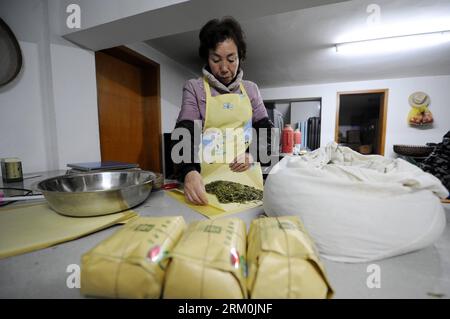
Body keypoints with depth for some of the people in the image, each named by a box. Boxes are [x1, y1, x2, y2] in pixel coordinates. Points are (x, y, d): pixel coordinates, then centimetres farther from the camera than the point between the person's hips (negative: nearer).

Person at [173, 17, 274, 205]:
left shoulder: (251, 89, 8)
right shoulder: (194, 88, -1)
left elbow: (267, 131, 9)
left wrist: (253, 155, -11)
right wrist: (189, 171, -31)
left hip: (246, 175, 3)